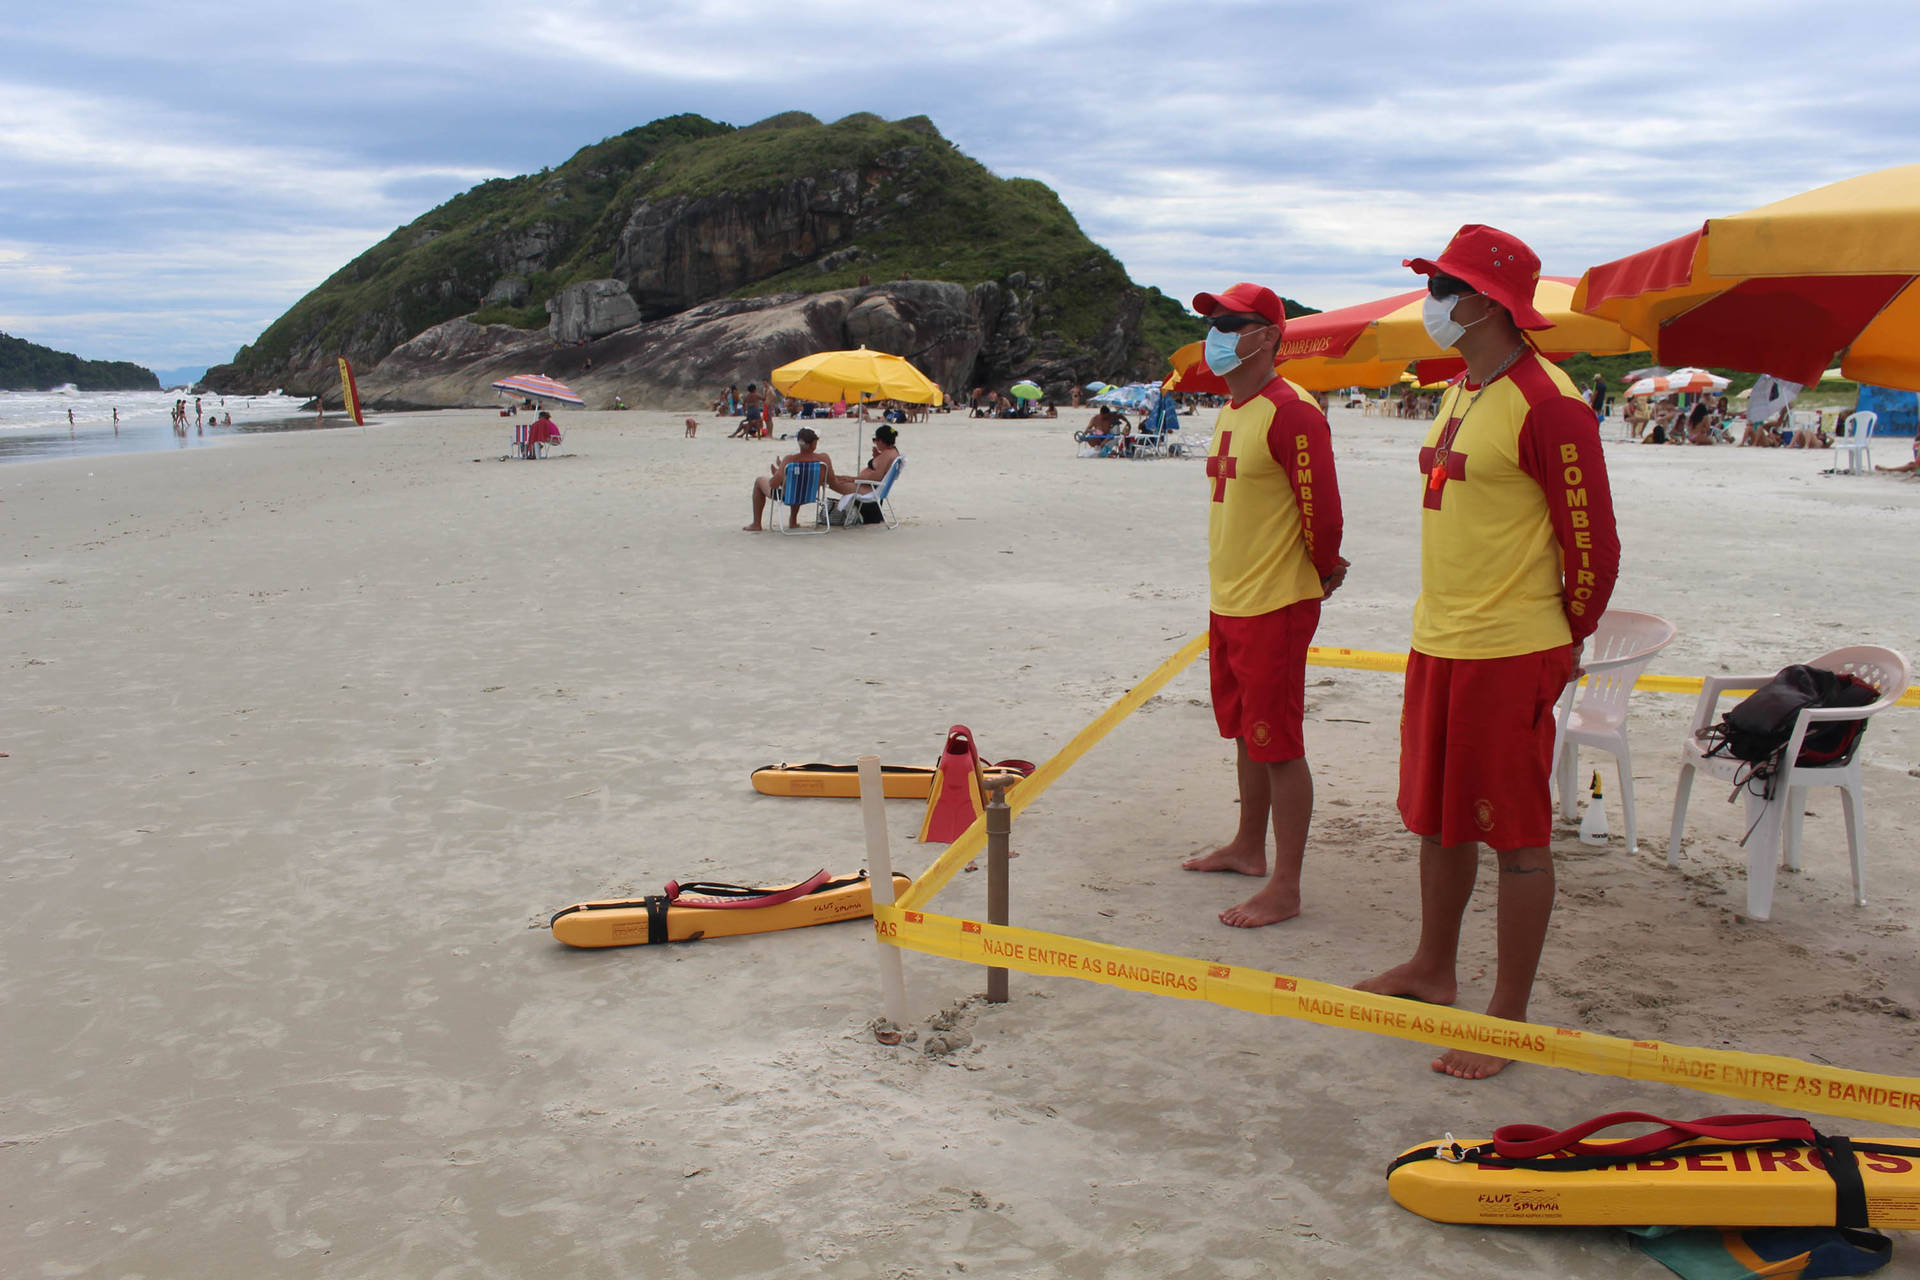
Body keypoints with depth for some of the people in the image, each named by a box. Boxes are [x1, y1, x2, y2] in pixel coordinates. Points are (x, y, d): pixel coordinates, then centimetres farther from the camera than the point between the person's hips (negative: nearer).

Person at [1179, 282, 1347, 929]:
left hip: (1275, 607, -10)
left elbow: (1321, 507, -18)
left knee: (1278, 744, -4)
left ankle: (1285, 888, 3)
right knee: (1245, 732, 20)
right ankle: (1249, 847, 37)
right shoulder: (1230, 412, 13)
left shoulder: (1291, 412, -17)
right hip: (1226, 602, 10)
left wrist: (1321, 573, -3)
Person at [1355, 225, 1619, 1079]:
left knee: (1515, 836, 1)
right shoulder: (1459, 392, 13)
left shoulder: (1546, 404, -16)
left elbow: (1592, 543, -13)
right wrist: (1444, 626, 20)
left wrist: (1565, 642, -2)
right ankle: (1433, 970, 35)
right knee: (1437, 818, 19)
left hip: (1509, 656, -9)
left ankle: (1508, 1018, 12)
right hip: (1435, 646, 9)